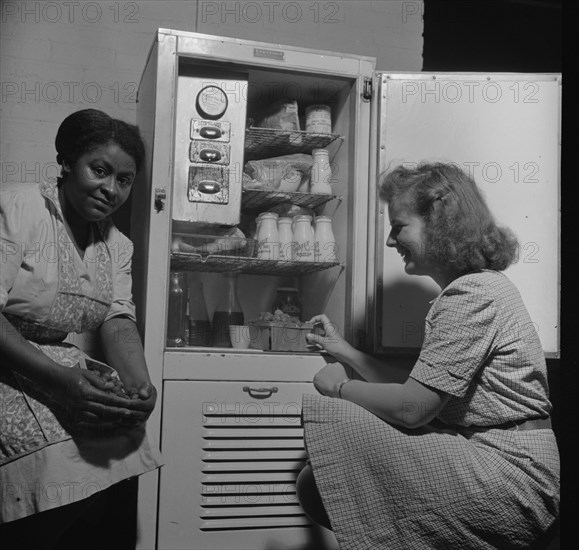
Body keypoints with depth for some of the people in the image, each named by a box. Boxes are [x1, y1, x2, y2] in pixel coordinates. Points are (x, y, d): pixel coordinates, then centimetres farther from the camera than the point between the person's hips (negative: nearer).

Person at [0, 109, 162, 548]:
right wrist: (60, 379, -30)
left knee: (124, 448, -13)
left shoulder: (118, 245, 10)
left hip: (68, 369, 6)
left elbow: (119, 322, 2)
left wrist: (141, 384, -19)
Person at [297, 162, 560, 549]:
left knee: (325, 416, -19)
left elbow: (412, 408, -20)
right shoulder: (479, 286, 17)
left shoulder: (472, 295, -16)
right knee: (314, 483, -1)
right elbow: (421, 393, 17)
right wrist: (346, 353, 20)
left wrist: (339, 387, -3)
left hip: (507, 481, -10)